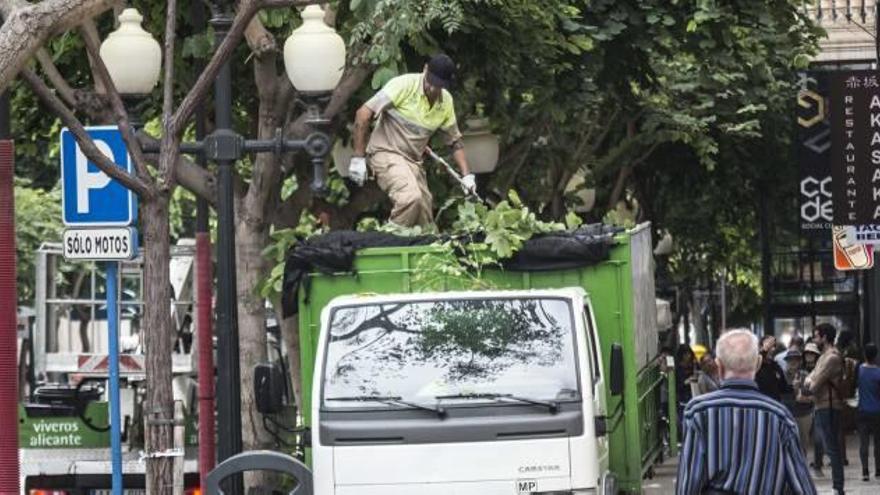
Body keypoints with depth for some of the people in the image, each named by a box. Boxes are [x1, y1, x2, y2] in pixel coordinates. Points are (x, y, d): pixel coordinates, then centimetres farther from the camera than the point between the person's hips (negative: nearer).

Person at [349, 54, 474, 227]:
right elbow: (363, 114, -17)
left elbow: (455, 141, 16)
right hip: (386, 153, -7)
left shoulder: (446, 102, 3)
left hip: (413, 161, 7)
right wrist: (358, 157, -19)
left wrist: (466, 175, 3)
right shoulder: (404, 85, -17)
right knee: (411, 197, -30)